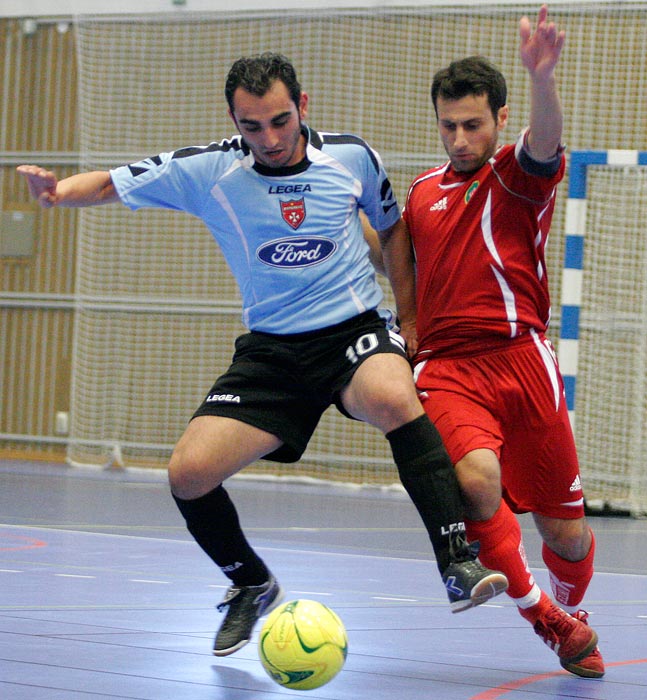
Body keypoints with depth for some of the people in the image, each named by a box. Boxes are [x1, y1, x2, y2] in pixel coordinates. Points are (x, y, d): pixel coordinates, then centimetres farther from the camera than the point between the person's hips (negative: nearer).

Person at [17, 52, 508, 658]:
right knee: (189, 473, -12)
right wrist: (58, 190, -24)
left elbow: (391, 228, 14)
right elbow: (109, 185, -2)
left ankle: (459, 564, -34)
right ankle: (251, 585, 18)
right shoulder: (208, 171, -5)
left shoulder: (352, 156, -3)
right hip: (270, 351, 2)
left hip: (354, 331, -2)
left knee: (392, 397, -37)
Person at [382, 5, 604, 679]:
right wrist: (408, 331, 23)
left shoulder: (520, 173, 2)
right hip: (445, 367, 2)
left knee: (565, 530, 0)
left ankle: (572, 618, 34)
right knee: (475, 479, -29)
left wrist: (542, 75, -43)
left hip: (520, 358, -2)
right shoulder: (423, 190, 16)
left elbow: (546, 141, -22)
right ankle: (543, 616, -9)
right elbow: (400, 253, 35)